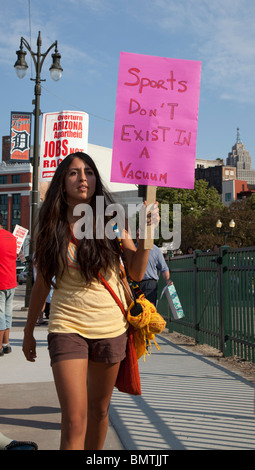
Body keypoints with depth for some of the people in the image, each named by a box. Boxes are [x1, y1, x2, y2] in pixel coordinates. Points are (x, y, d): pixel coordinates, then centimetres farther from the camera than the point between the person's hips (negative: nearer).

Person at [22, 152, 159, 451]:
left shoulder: (111, 222, 0)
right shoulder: (52, 227, -1)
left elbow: (137, 273, -2)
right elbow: (41, 284, 8)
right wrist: (29, 331, 14)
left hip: (111, 327, 2)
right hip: (68, 327, -2)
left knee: (99, 409, 16)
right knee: (74, 420, -9)